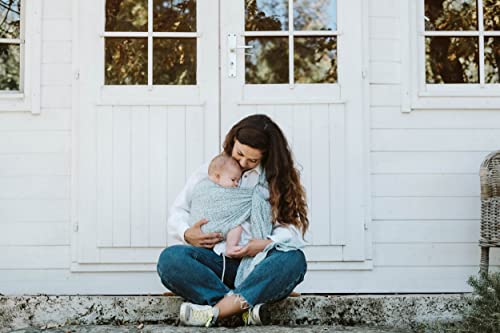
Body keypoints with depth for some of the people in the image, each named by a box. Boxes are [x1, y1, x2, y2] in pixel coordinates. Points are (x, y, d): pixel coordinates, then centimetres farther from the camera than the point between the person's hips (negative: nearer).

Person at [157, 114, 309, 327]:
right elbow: (178, 211, 18)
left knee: (294, 259, -34)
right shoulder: (209, 172, 16)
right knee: (170, 259, -30)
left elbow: (294, 225, 4)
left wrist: (267, 243, -17)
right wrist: (186, 234, -5)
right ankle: (245, 304, -38)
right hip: (215, 260, 1)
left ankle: (215, 310, -42)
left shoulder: (276, 179, 14)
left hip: (255, 262, 0)